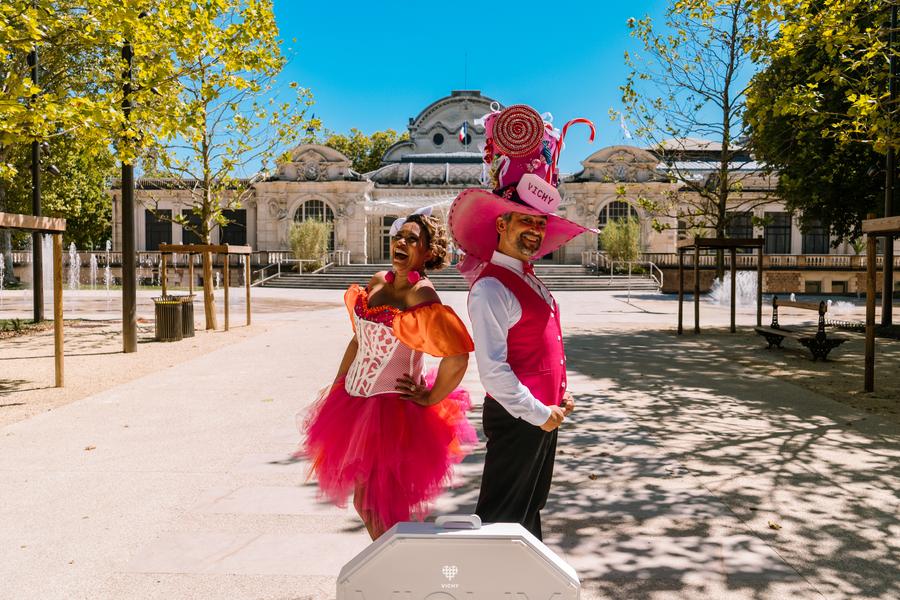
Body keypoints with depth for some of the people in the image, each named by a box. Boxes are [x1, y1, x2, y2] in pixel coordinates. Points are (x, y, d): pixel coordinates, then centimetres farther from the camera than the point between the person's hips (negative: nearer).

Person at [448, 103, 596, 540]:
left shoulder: (527, 278, 10)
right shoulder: (492, 287, -18)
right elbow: (492, 368, -22)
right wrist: (537, 414, -18)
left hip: (545, 412, 9)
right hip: (516, 417, -9)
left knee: (530, 508, 21)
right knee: (505, 516, 2)